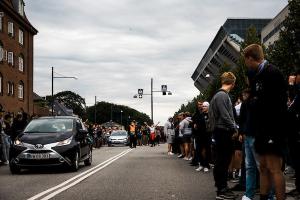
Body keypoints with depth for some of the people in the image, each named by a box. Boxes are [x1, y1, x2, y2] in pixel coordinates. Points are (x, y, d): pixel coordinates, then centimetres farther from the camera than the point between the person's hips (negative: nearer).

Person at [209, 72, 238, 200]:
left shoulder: (223, 95, 18)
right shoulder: (222, 95, -13)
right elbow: (225, 116, -20)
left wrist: (232, 129, 13)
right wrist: (234, 129, -14)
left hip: (223, 132, 10)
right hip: (223, 131, -10)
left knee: (224, 160, 13)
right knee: (222, 161, -6)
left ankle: (222, 187, 20)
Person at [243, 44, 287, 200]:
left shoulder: (272, 73, -12)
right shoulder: (257, 76, 16)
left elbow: (278, 102, -18)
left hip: (272, 128, -9)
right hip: (262, 129, 9)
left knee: (274, 168, -10)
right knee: (263, 168, 11)